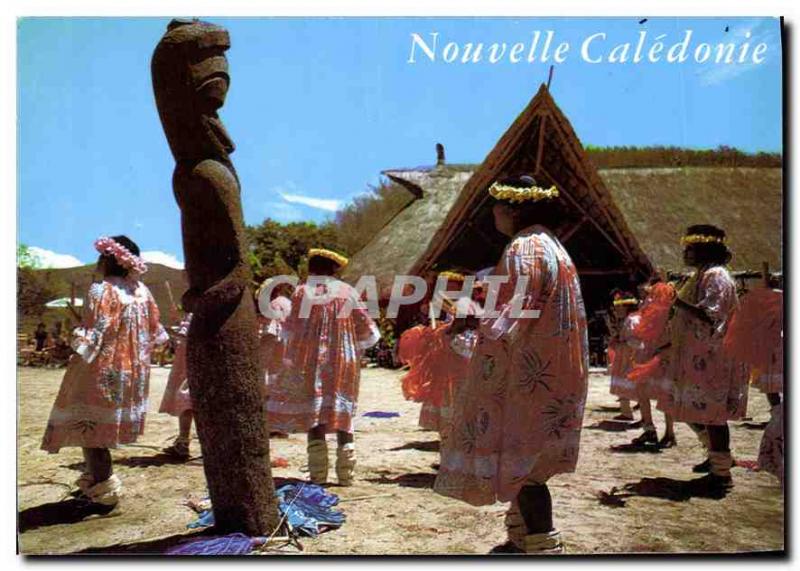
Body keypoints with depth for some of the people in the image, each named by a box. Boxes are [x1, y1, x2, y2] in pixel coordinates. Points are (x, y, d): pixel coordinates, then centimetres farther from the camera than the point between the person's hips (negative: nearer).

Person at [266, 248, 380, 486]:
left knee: (314, 415, 6)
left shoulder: (302, 291, -4)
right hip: (343, 361, 1)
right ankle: (346, 474, 7)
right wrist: (354, 346, 19)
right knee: (343, 415, 8)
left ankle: (318, 474, 5)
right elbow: (368, 332, 1)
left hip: (311, 361, -1)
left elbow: (290, 330, -1)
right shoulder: (348, 292, 0)